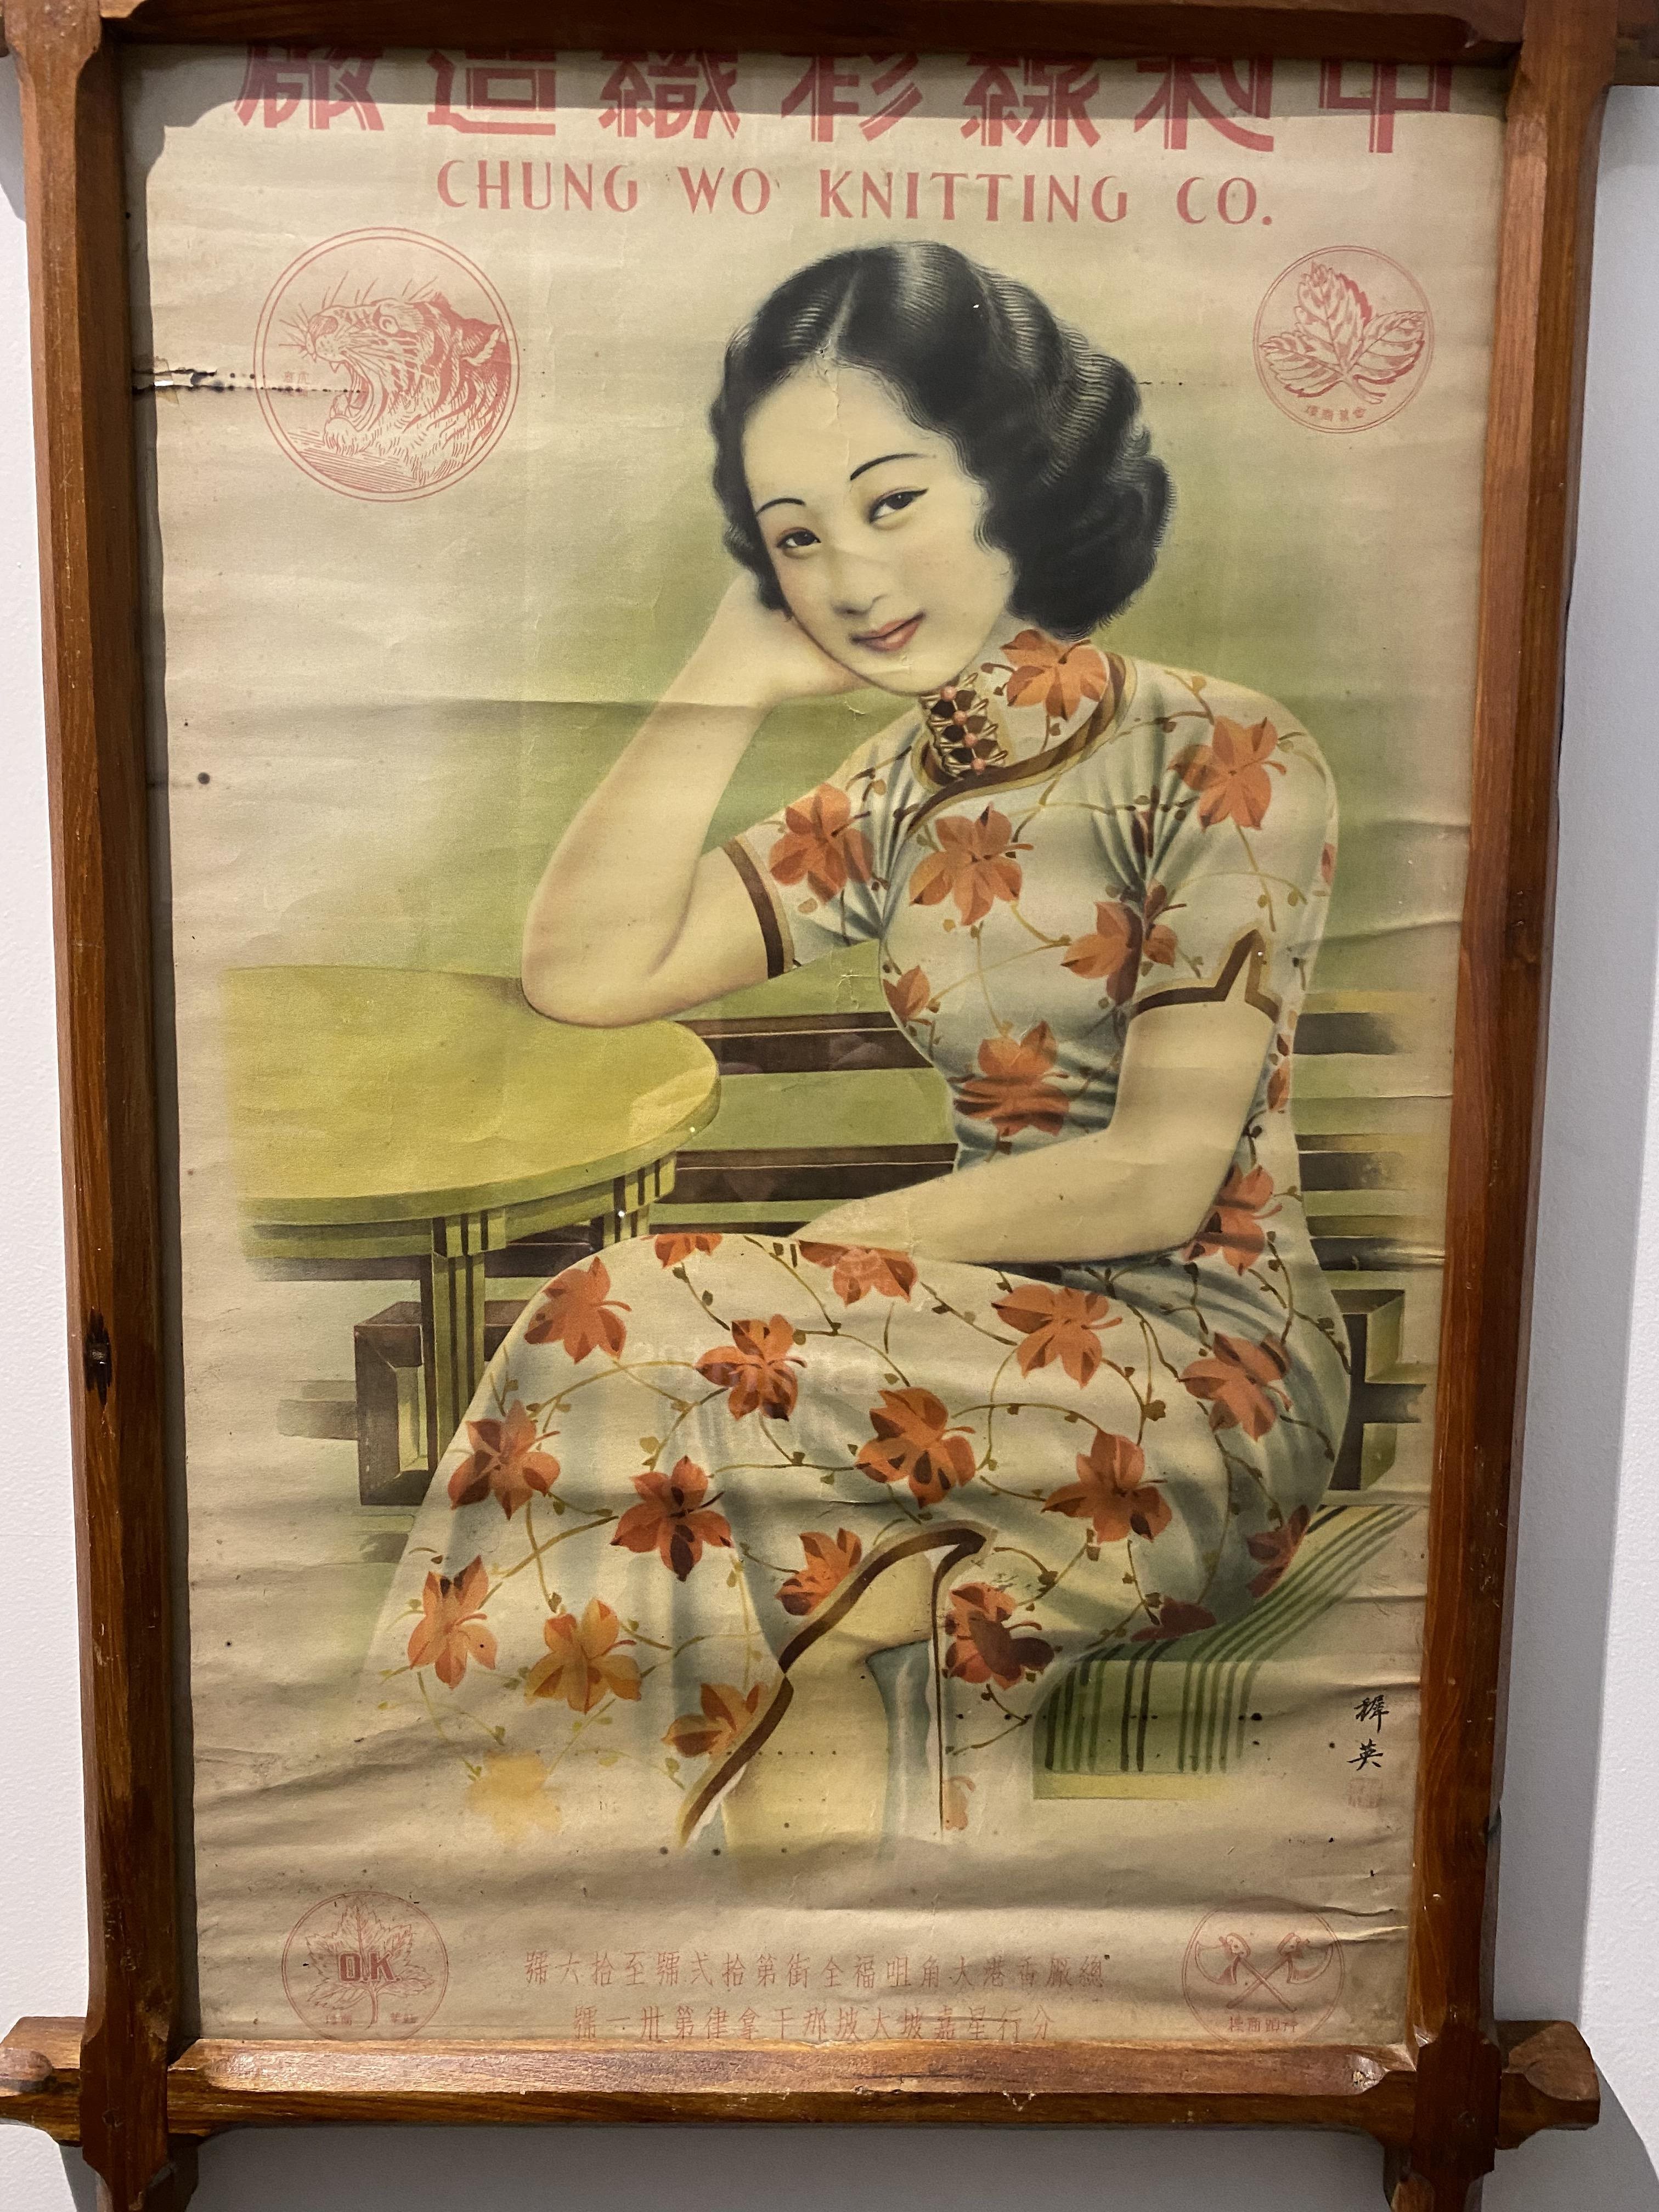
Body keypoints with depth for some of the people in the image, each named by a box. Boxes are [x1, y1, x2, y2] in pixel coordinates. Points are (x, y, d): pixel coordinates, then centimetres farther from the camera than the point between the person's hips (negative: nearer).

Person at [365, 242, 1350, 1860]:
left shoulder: (1220, 758, -9)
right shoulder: (908, 791, 10)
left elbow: (1160, 1176, -15)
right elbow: (581, 967, 1)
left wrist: (821, 1254, -11)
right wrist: (728, 678, -2)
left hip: (1203, 1377, -5)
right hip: (1004, 1345, 5)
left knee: (633, 1339, -22)